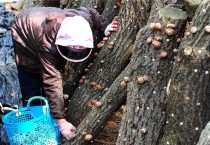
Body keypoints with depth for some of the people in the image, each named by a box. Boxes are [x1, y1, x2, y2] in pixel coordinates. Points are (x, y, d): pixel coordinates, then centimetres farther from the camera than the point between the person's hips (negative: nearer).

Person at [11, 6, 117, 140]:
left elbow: (92, 13, -6)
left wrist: (105, 27, -23)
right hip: (25, 36, -5)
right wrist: (61, 120, -48)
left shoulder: (85, 18, -32)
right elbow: (52, 81, -47)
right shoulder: (47, 43, -47)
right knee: (32, 95, -11)